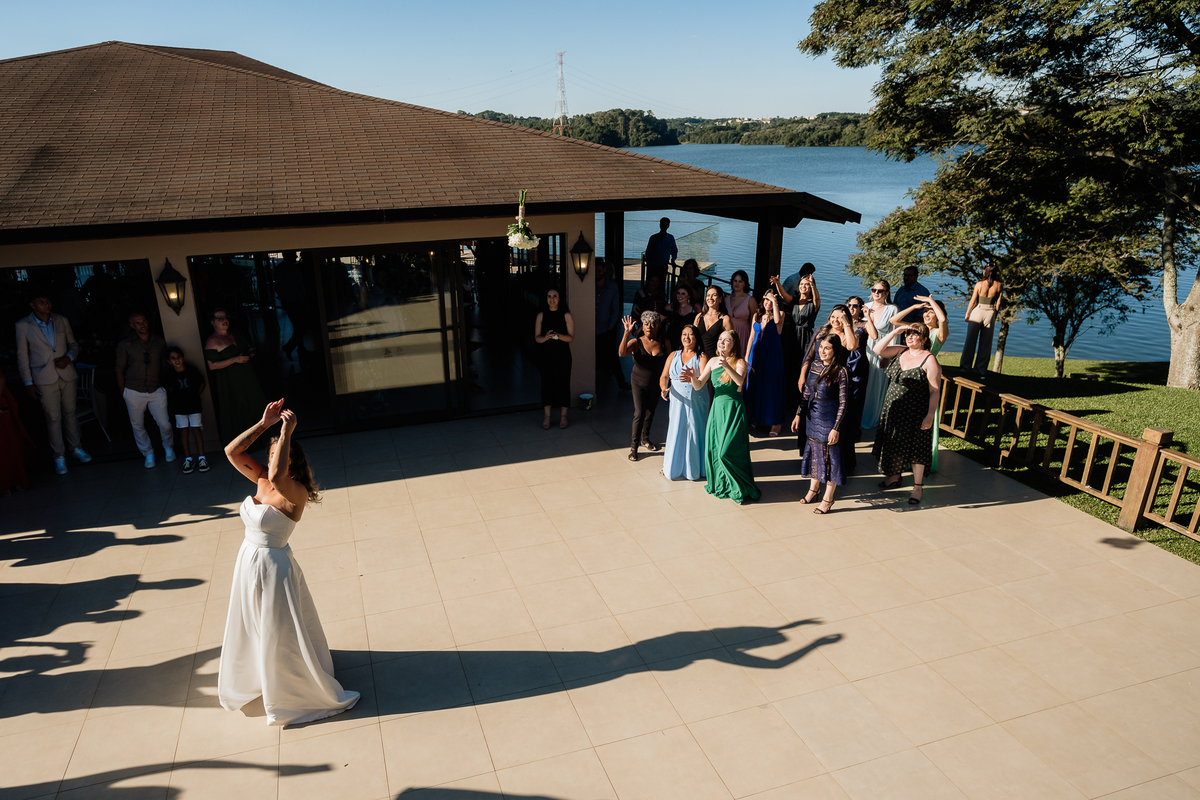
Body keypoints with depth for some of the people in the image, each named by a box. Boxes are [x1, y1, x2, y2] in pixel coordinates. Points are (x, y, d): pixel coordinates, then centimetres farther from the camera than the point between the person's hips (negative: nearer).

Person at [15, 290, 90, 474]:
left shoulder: (61, 320, 4)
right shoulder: (23, 325, -3)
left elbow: (73, 344, 13)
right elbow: (22, 356, 0)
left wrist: (68, 357, -9)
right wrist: (28, 382, -3)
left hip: (67, 375, 3)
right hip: (45, 379, -3)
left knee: (70, 413, 11)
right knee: (53, 418, 1)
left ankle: (75, 447, 26)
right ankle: (59, 456, 11)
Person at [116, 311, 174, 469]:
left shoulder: (159, 341, 4)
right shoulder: (125, 344, -1)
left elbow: (165, 364, 12)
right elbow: (120, 370, 4)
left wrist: (167, 385, 10)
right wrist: (123, 392, 4)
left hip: (156, 390, 0)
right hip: (134, 392, 0)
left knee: (164, 424, -4)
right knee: (138, 426, 7)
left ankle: (169, 449, 23)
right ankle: (148, 454, 24)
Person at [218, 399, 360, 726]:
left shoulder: (295, 494, -26)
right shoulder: (262, 480, -4)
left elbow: (277, 475, -47)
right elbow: (231, 451, -4)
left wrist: (286, 432, -41)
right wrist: (264, 423, -12)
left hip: (272, 567, -8)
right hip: (248, 562, 8)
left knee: (282, 636, 4)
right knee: (249, 630, 28)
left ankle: (323, 696, 21)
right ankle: (254, 678, 54)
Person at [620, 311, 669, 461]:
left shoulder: (664, 343, -6)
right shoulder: (636, 342, -13)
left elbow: (668, 363, 2)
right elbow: (622, 353, -31)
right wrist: (627, 333, -40)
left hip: (656, 384, 3)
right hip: (639, 383, -3)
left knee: (650, 413, 17)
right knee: (639, 414, -8)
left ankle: (645, 439, 39)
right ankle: (634, 446, 3)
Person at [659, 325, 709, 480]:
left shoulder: (701, 357, -2)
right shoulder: (673, 355, 10)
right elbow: (664, 376, 5)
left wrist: (692, 378, -40)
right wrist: (664, 388, -17)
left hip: (696, 402, -3)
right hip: (677, 401, 3)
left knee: (693, 431, 0)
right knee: (675, 431, 5)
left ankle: (693, 469, 14)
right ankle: (672, 467, 20)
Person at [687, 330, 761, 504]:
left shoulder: (739, 363, -8)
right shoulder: (713, 361, 7)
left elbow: (740, 380, -29)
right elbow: (699, 385, 5)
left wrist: (726, 366, -44)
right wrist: (692, 377, -17)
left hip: (733, 409, -5)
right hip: (716, 407, 6)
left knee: (727, 450, -9)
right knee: (713, 448, 9)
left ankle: (741, 490, 6)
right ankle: (719, 484, 29)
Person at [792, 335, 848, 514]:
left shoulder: (840, 372, -16)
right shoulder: (815, 366, 2)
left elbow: (843, 403, -15)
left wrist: (836, 428, -18)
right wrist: (799, 414, 8)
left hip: (829, 419, -6)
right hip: (812, 417, 6)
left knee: (829, 456, 5)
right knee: (813, 451, 18)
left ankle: (828, 498, 19)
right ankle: (814, 488, 37)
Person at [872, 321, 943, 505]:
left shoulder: (929, 361, -14)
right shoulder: (900, 351, 4)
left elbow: (935, 391, -15)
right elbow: (878, 350, -5)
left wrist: (930, 416, -19)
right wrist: (894, 332, -12)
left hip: (916, 413, -6)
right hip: (893, 409, 6)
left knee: (916, 449, 5)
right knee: (894, 445, 18)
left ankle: (918, 486, 18)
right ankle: (894, 477, 38)